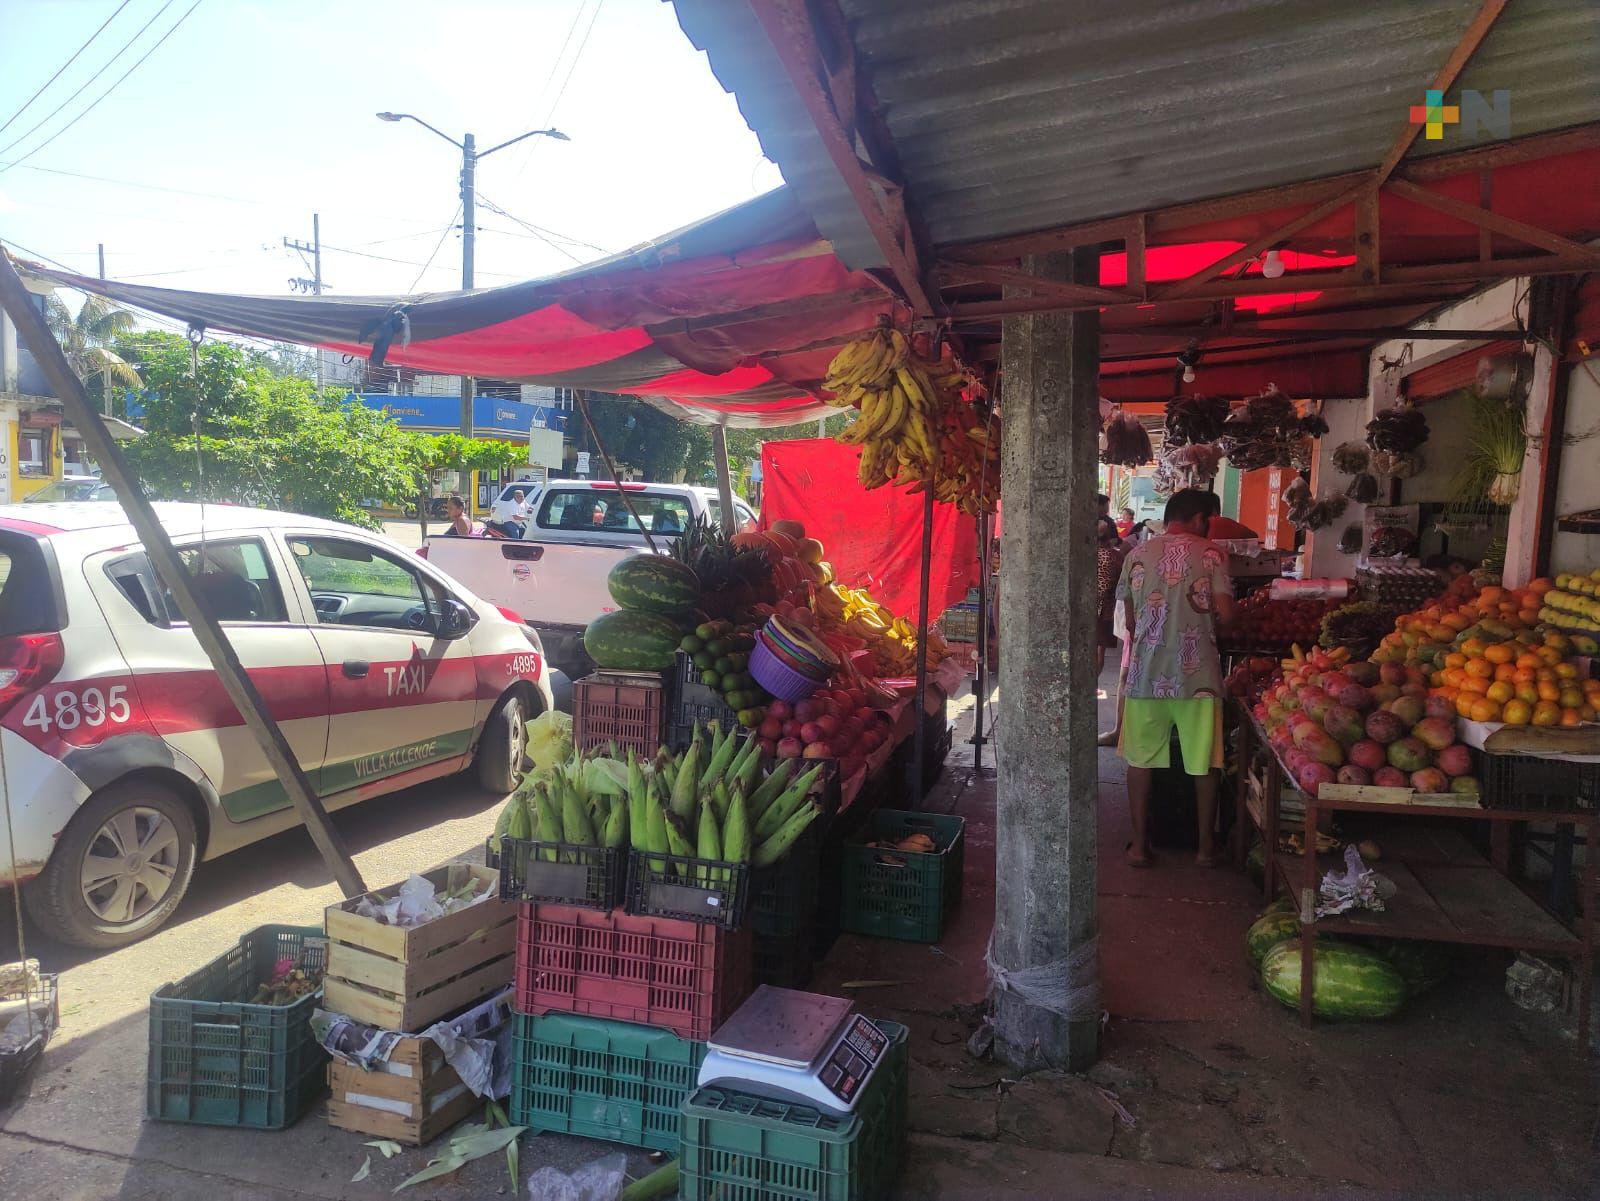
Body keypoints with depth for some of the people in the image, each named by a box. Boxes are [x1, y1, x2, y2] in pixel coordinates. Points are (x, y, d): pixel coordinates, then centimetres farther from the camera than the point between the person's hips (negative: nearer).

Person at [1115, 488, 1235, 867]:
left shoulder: (1137, 555, 5)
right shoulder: (1211, 553, -2)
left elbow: (1129, 619, 9)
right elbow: (1224, 611, -9)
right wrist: (1202, 617, 11)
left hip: (1146, 672, 2)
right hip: (1198, 673, -2)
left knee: (1140, 760, 12)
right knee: (1204, 764, 12)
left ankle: (1140, 844, 16)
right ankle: (1206, 846, 22)